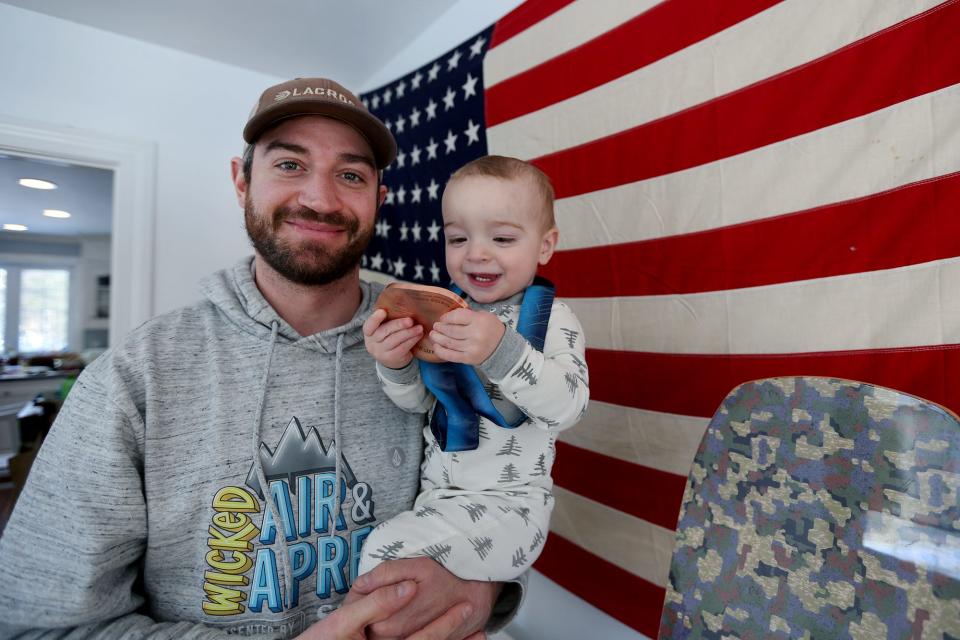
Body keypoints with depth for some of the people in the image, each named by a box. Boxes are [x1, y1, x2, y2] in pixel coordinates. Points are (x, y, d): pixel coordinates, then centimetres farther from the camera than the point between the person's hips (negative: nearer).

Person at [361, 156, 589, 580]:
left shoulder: (552, 318, -10)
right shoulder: (447, 311, 1)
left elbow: (568, 405, -23)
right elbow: (418, 402, 3)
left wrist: (502, 351, -38)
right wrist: (395, 367, -18)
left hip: (506, 503, -5)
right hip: (430, 490, 5)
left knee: (387, 550, -20)